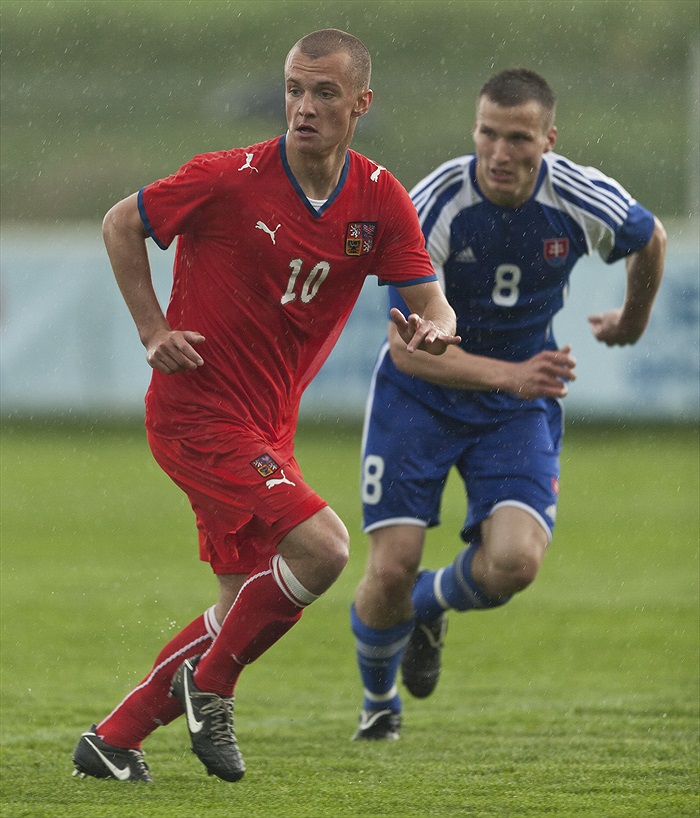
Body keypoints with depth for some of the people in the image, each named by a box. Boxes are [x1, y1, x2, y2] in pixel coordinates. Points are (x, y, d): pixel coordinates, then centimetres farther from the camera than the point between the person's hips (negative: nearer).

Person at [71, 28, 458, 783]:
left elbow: (431, 303, -4)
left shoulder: (380, 200, -2)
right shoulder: (229, 179, -15)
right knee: (320, 548, -21)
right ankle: (211, 686, -1)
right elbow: (121, 225, -2)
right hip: (198, 412, -7)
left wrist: (434, 331, -28)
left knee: (246, 604, 9)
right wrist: (154, 330, -7)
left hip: (269, 426, 7)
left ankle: (111, 740, 21)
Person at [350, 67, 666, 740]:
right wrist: (509, 374, -39)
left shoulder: (583, 200, -17)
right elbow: (409, 347, -25)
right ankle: (378, 698, 24)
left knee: (515, 562, -20)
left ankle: (431, 606, 17)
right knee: (391, 569, -10)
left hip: (519, 406, 2)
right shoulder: (432, 207, -25)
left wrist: (632, 322, 25)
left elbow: (650, 239, 8)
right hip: (418, 397, -2)